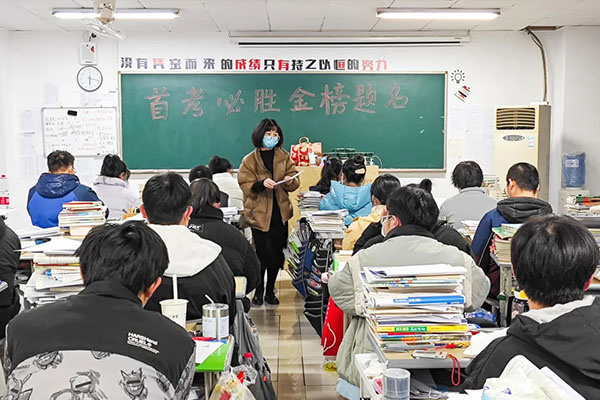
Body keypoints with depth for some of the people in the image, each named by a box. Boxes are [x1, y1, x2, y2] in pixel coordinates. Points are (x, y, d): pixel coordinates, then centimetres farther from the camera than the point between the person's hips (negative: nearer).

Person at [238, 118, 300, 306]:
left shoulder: (285, 157, 9)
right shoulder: (249, 160, -1)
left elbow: (295, 182, 6)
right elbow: (245, 185, -6)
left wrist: (290, 181, -17)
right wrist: (262, 184, -24)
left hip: (280, 213, 4)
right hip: (259, 213, -3)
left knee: (277, 254, 9)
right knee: (263, 253, -4)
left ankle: (270, 291, 25)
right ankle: (259, 291, 16)